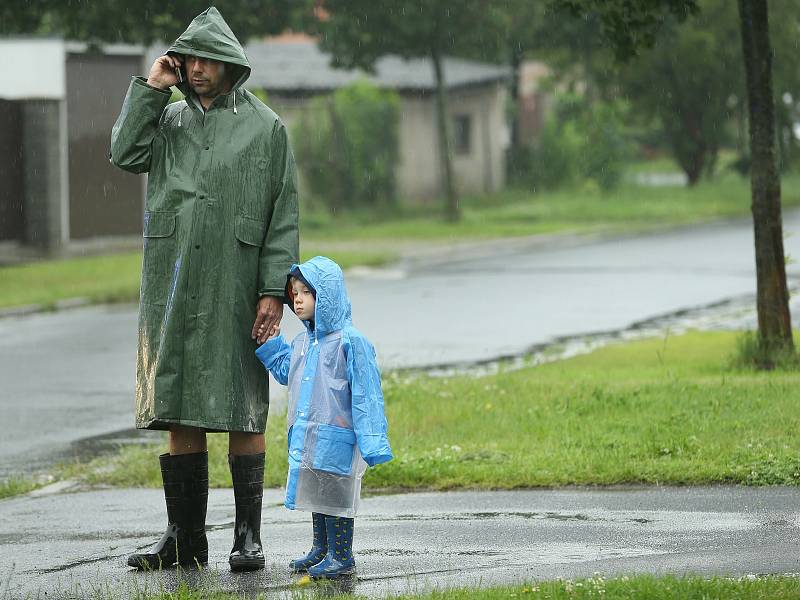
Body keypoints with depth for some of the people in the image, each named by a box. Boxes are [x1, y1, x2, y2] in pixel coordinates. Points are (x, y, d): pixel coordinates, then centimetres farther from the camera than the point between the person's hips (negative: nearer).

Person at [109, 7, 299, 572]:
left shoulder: (265, 127, 4)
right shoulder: (169, 118, 14)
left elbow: (284, 215, 0)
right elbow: (126, 155, -4)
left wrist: (274, 291, -8)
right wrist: (149, 89, -2)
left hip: (234, 289, -4)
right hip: (173, 286, 4)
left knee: (241, 410, -3)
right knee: (179, 410, 5)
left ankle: (248, 535, 1)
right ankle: (185, 536, 10)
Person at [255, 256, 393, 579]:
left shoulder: (350, 341, -13)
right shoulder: (302, 343, 11)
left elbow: (365, 392, -14)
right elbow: (285, 372, 28)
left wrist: (370, 441, -17)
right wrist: (269, 343, 15)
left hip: (336, 437, -8)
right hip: (306, 437, 8)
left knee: (335, 495, -4)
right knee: (314, 493, 15)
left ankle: (341, 556, 4)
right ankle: (321, 549, 26)